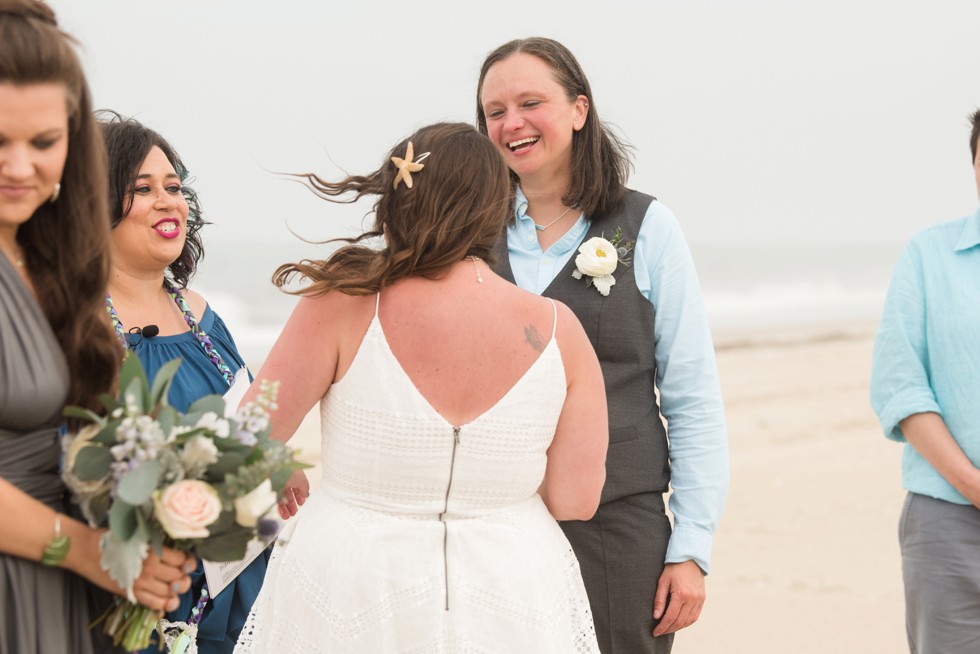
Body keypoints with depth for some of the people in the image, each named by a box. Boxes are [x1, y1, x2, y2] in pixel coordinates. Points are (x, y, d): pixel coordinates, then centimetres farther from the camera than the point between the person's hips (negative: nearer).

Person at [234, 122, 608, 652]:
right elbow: (576, 499, -6)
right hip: (509, 611, 2)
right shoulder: (558, 331, -10)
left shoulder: (343, 307, -15)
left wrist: (283, 476, 11)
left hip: (351, 598, -1)